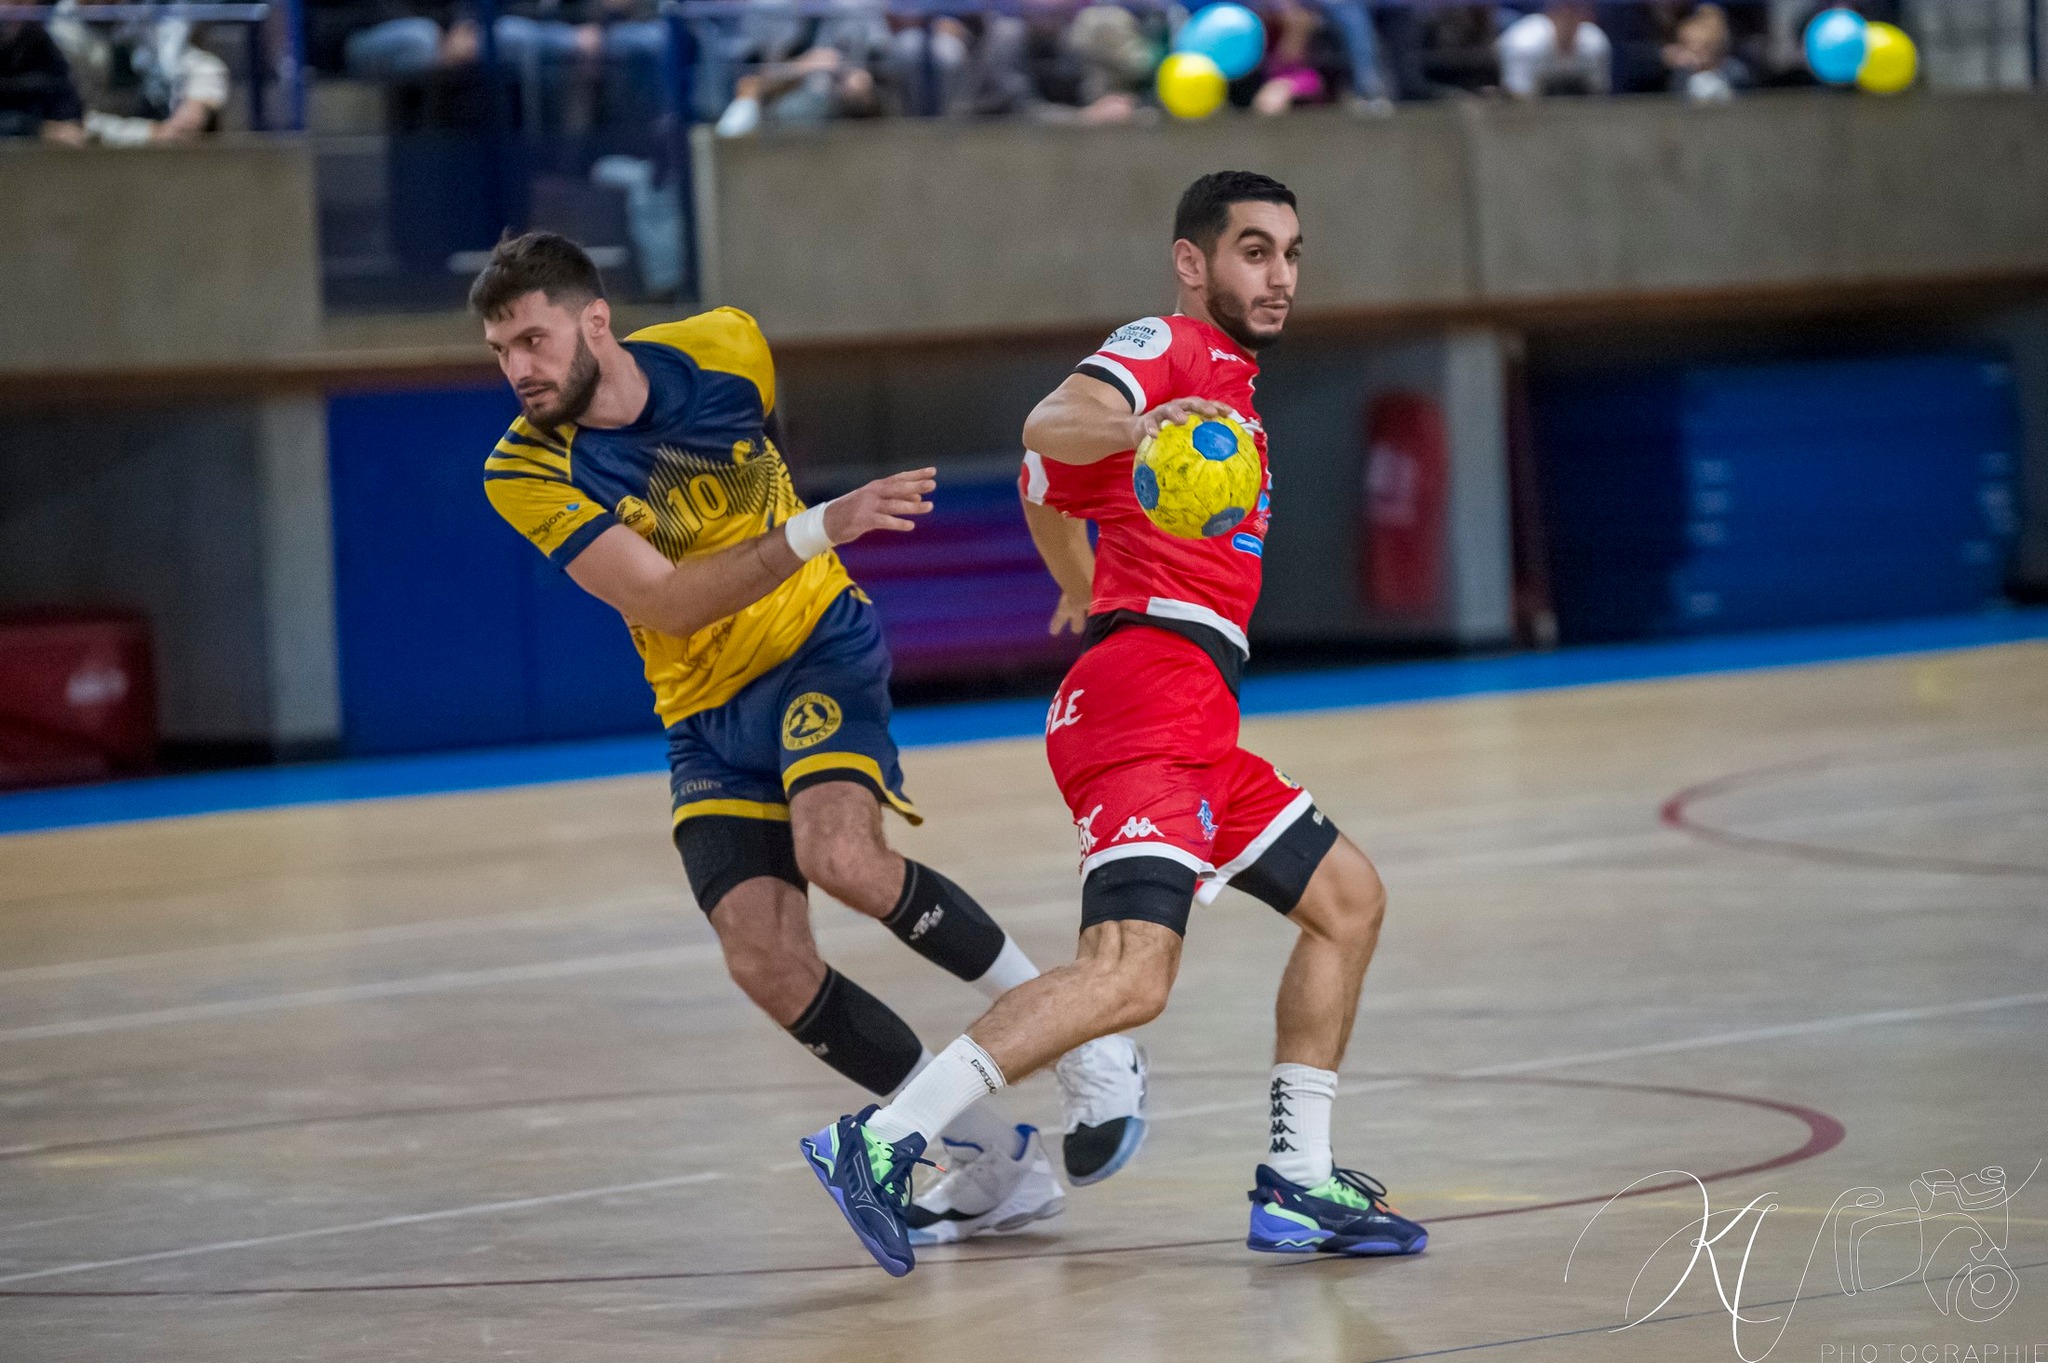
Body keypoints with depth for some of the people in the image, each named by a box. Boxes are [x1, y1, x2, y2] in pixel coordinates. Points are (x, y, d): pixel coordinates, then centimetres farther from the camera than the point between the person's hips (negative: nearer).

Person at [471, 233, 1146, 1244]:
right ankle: (994, 1159, 3)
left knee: (840, 856, -30)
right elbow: (665, 603, -26)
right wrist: (815, 530, -36)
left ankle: (1087, 1051, -15)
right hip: (707, 717, 2)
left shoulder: (724, 352, -10)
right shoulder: (527, 475, -15)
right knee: (765, 965, -13)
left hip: (817, 646, -2)